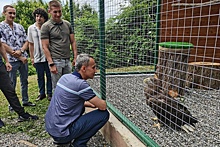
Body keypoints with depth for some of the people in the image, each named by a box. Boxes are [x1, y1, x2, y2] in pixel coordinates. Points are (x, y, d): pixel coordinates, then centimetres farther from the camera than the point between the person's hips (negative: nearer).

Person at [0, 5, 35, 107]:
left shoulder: (19, 26, 10)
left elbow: (26, 41, 8)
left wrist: (21, 51, -11)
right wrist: (17, 55, -13)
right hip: (11, 60, -5)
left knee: (24, 81, 14)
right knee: (12, 84, 5)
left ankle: (25, 101, 28)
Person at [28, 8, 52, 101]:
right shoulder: (31, 28, 3)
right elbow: (31, 44, 8)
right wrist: (32, 58, 7)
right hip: (37, 58, 3)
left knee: (49, 76, 7)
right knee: (40, 77, 13)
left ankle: (49, 93, 21)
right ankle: (42, 93, 28)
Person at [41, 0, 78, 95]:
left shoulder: (67, 24, 10)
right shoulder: (46, 26, -4)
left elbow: (73, 42, 11)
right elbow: (45, 47, -7)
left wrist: (75, 57, 2)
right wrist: (51, 64, -13)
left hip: (67, 61, 5)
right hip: (56, 61, -4)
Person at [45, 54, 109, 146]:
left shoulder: (65, 77, 5)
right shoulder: (81, 84, -20)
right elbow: (103, 106, -14)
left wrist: (88, 104, 12)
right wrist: (102, 102, 9)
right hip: (61, 132, -8)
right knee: (104, 114, -7)